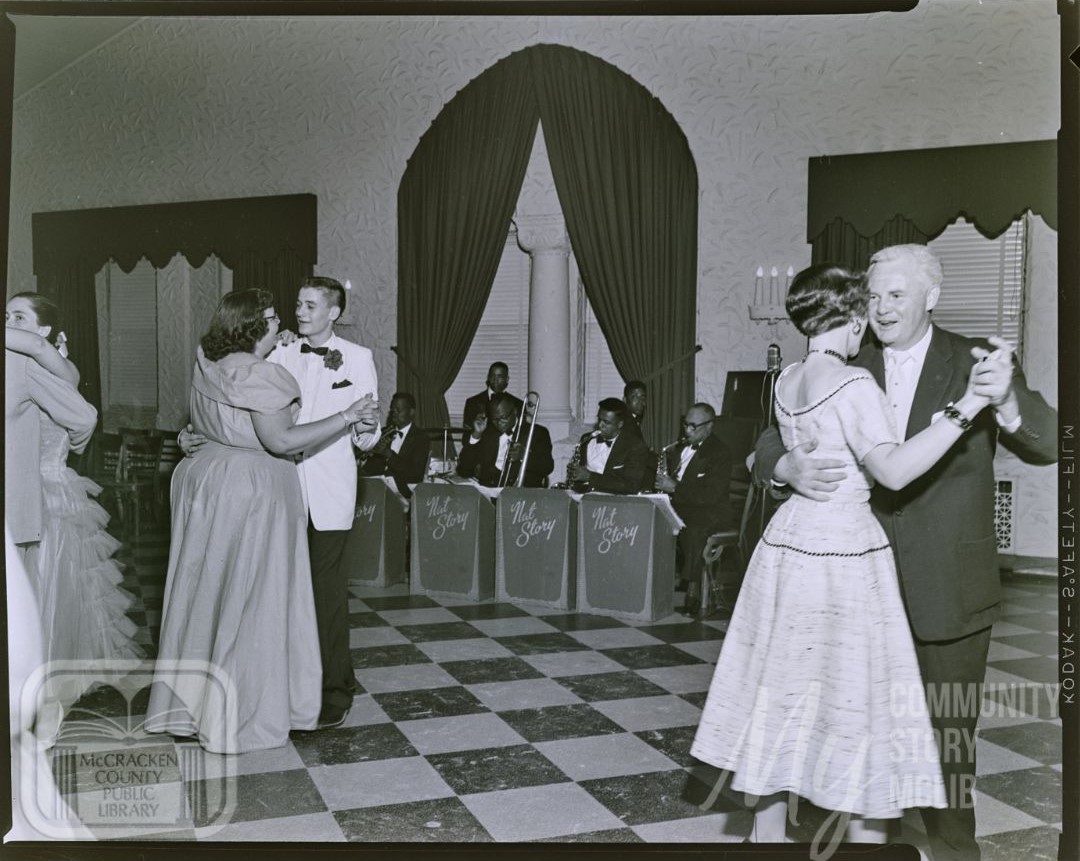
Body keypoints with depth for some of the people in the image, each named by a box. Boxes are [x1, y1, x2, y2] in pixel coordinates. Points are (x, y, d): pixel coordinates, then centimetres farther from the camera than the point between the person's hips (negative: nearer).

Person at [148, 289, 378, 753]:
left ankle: (189, 701, 27)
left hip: (204, 475, 9)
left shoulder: (208, 367, 8)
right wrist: (346, 416, -18)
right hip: (251, 486, -8)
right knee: (249, 598, 1)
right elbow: (280, 440, -22)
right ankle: (241, 714, 10)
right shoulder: (257, 374, -17)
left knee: (204, 589, 15)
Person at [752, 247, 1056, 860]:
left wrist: (1006, 399, -37)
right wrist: (787, 467, -24)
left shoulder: (974, 362, -5)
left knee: (947, 730, 11)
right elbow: (772, 443, 1)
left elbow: (1048, 445, -14)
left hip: (949, 588, -2)